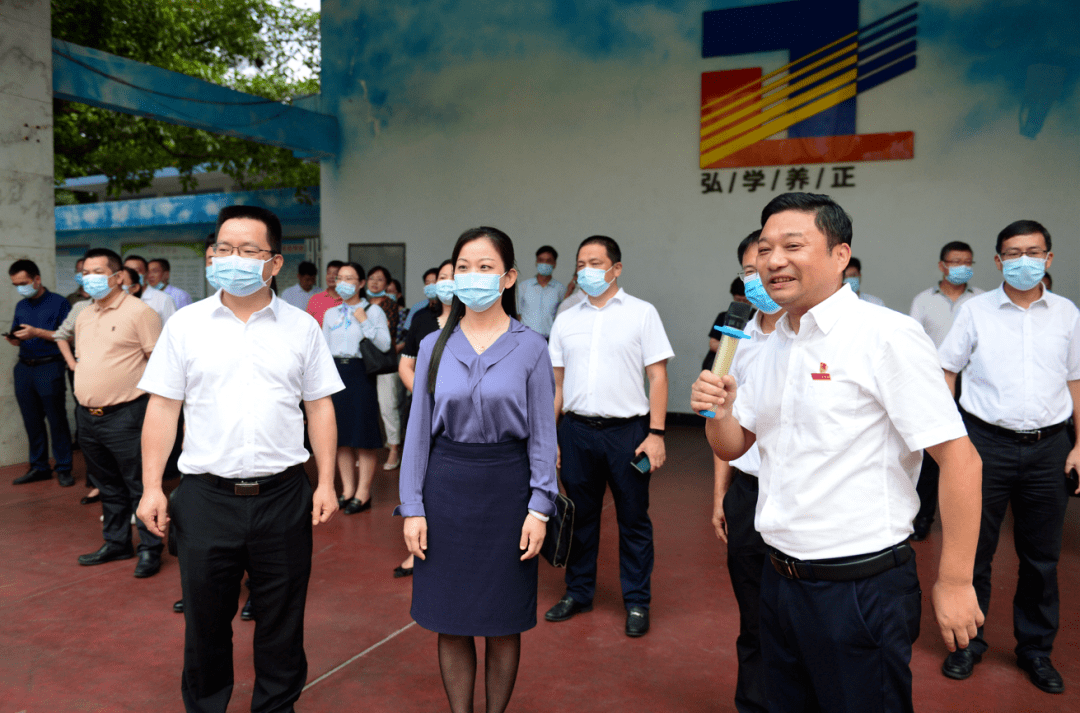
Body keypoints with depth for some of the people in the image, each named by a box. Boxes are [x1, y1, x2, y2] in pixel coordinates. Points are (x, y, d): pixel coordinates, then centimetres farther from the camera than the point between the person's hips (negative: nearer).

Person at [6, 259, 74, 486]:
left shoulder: (59, 303, -4)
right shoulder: (20, 306, 15)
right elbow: (19, 339, 19)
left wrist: (36, 332, -17)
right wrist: (14, 339, -4)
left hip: (49, 367, -6)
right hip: (24, 367, 6)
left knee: (57, 420, -2)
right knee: (32, 421, 10)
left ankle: (64, 469, 5)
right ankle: (39, 467, 19)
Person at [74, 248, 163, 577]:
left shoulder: (139, 311, -9)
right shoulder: (83, 317, 15)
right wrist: (86, 392, 15)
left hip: (125, 414, -8)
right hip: (88, 415, 8)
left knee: (139, 485, -1)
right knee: (108, 485, 17)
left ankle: (149, 549, 9)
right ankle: (116, 543, 30)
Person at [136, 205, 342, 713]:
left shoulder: (302, 327, 3)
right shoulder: (185, 324, 3)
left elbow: (320, 408, 4)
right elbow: (163, 408, 3)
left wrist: (327, 482, 0)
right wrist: (151, 486, -2)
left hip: (283, 495, 0)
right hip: (206, 495, 0)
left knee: (282, 619, 12)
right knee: (204, 618, 13)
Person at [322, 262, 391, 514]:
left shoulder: (373, 311, 1)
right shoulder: (330, 314, 14)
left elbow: (385, 344, -10)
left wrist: (365, 322, -14)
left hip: (360, 373, -4)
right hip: (336, 373, 5)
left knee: (364, 436, -2)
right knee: (341, 436, 8)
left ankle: (363, 494, 6)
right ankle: (348, 490, 19)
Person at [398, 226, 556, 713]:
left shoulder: (530, 348, -2)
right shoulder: (434, 346, 3)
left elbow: (542, 434, -1)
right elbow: (419, 430, 4)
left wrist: (539, 508, -7)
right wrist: (412, 508, -1)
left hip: (506, 488, -1)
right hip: (446, 487, 2)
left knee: (503, 622, 10)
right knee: (451, 621, 10)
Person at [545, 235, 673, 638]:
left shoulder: (642, 313, 1)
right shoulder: (565, 321, 11)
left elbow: (658, 377, -3)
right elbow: (556, 383, 12)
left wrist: (656, 434, -10)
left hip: (626, 430, -3)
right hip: (577, 430, 3)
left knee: (633, 518, 5)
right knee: (580, 515, 12)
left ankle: (637, 602, 20)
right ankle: (578, 593, 28)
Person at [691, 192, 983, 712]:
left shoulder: (886, 335, -16)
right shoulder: (772, 347, 8)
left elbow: (960, 459, -18)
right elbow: (733, 447, 13)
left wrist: (955, 583, -16)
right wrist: (717, 412, -9)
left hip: (860, 587, -7)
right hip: (780, 579, 7)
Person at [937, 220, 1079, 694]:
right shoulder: (975, 310, 1)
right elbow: (946, 371, 4)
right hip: (987, 442, -2)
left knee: (1042, 556, 11)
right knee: (973, 549, 5)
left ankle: (1036, 648, 28)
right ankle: (968, 641, 21)